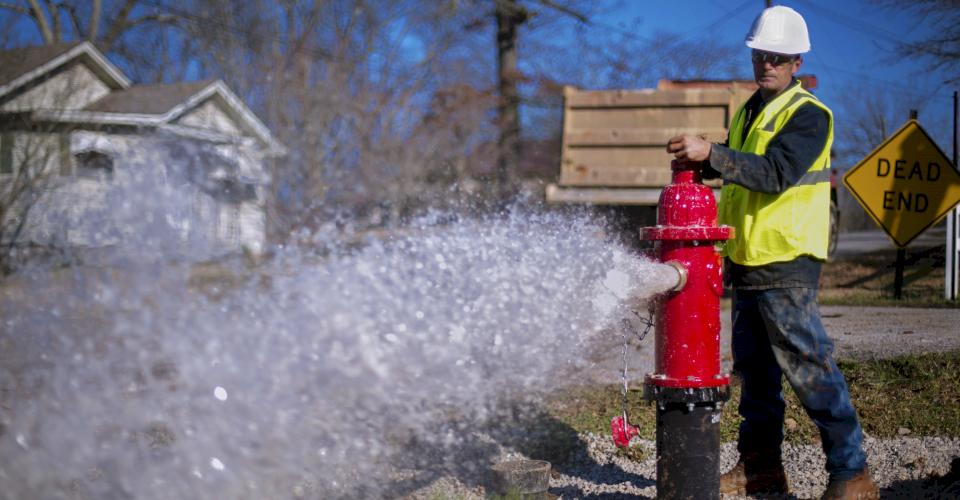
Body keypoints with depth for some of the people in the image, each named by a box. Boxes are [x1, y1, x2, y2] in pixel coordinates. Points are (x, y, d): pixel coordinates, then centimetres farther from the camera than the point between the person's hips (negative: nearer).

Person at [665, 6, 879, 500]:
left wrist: (711, 153, -33)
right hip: (747, 261, 9)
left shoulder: (807, 115, -10)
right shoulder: (750, 111, 16)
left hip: (786, 264, -9)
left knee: (809, 366, -8)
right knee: (754, 368, 13)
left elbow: (775, 173, -26)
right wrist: (701, 161, 8)